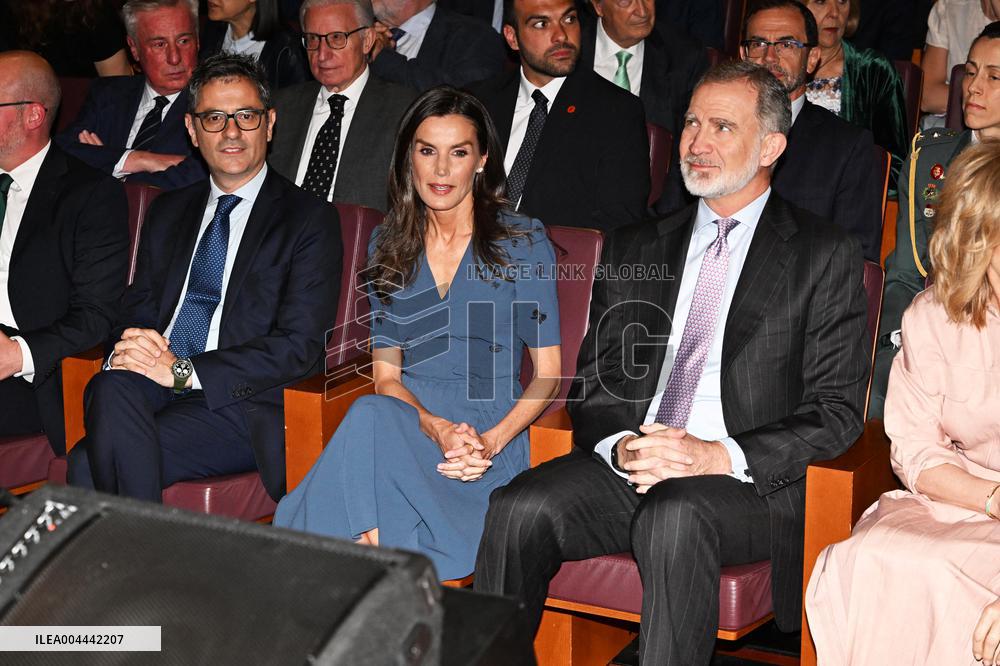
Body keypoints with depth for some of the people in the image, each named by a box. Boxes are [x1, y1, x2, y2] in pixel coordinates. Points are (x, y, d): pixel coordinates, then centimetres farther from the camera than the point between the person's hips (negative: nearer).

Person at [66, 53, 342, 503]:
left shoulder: (311, 220, 2)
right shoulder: (168, 212, 22)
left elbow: (300, 346, -8)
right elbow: (136, 308, 19)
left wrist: (184, 370, -16)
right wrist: (127, 348, -7)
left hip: (241, 404, -5)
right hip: (152, 382, 5)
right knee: (113, 390, -31)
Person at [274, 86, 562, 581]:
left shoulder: (523, 241, 5)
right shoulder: (388, 245, 15)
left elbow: (547, 372, 4)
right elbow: (386, 374, 10)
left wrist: (490, 442, -14)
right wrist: (437, 428, -12)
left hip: (491, 437, -3)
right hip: (404, 421, 3)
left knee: (370, 419, -35)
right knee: (373, 413, -36)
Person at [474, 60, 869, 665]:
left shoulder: (824, 256, 7)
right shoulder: (632, 249, 19)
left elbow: (837, 411, -1)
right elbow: (593, 383, 15)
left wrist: (723, 456, -16)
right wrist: (622, 446, -9)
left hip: (748, 482, -3)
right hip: (624, 465, 4)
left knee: (675, 516, -37)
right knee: (518, 512, -25)